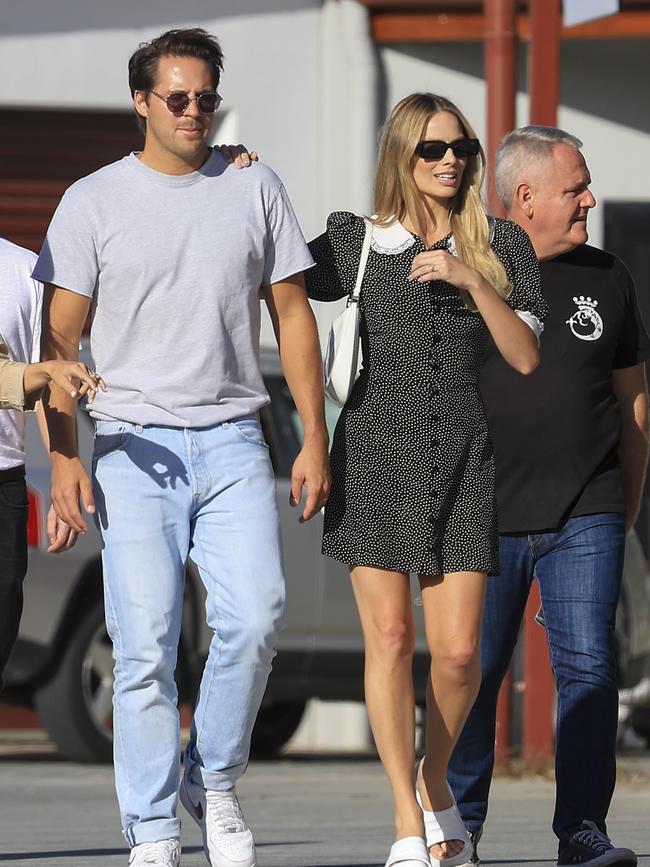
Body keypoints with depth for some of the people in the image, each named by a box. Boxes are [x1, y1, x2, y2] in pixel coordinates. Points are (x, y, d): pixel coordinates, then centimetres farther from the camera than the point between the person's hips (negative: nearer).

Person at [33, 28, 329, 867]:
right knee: (145, 645, -7)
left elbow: (293, 315, 12)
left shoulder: (255, 190, 10)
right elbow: (59, 337, 3)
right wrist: (63, 456, -6)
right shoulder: (93, 201, 4)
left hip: (232, 442, 1)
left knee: (254, 615, -15)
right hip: (135, 448, -1)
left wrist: (314, 438, 5)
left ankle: (214, 782, 7)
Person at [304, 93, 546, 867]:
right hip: (375, 452, -1)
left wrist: (471, 280, -11)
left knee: (458, 650, -5)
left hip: (462, 455, 1)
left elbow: (525, 357, 0)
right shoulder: (356, 243, 7)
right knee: (390, 638, -6)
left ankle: (436, 786, 22)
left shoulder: (500, 247, 9)